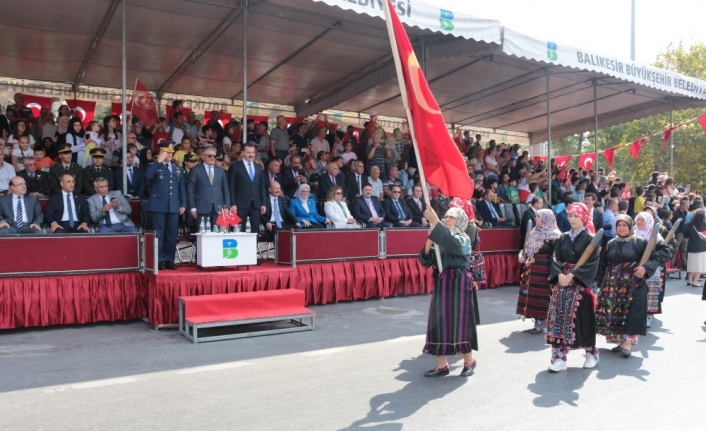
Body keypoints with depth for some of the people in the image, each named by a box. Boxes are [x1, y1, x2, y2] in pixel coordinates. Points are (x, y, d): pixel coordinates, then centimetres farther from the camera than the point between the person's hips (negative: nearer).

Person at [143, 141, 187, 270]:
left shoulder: (177, 169, 17)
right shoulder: (154, 166, 5)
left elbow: (182, 188, 16)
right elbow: (148, 176, -18)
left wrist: (183, 204, 8)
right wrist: (158, 161, -14)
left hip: (174, 206, 4)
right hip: (159, 205, -4)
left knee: (172, 235, 4)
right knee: (159, 234, -2)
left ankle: (169, 260, 11)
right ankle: (158, 261, 2)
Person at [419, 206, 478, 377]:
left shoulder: (463, 238, -4)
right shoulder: (440, 240, 10)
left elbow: (454, 245, -30)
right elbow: (425, 261, 4)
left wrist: (435, 222, -32)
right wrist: (429, 242, -11)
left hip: (458, 284, -5)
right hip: (441, 284, 5)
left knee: (460, 322, 1)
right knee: (440, 322, 5)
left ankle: (469, 361, 20)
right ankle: (442, 365, 14)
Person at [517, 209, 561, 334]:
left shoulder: (554, 235, -10)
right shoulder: (534, 232, 13)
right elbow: (527, 247, 19)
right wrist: (521, 255, 1)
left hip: (543, 268, -8)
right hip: (531, 267, 8)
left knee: (541, 294, -1)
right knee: (531, 292, 10)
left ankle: (541, 323, 9)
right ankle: (538, 320, 21)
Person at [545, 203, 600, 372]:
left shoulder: (590, 239, -2)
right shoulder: (563, 238, 11)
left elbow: (592, 263, -11)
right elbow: (555, 258, 4)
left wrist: (573, 275, -19)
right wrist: (559, 274, -14)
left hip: (580, 283, -4)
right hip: (561, 282, 4)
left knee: (582, 318, 2)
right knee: (559, 317, -1)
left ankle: (591, 352, 24)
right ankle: (559, 356, 2)